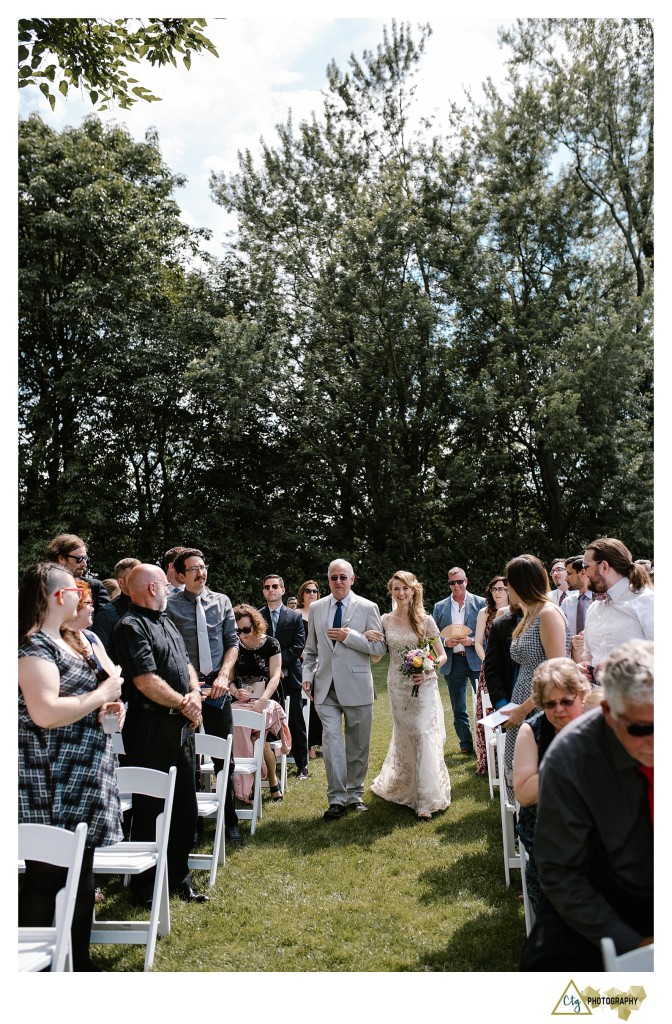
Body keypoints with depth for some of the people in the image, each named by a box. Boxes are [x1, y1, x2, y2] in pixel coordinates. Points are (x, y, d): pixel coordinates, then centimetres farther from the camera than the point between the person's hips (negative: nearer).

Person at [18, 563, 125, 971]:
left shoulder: (60, 641, 13)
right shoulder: (35, 644, -17)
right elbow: (45, 712, -29)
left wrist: (106, 706, 7)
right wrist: (102, 693, -17)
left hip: (81, 778, 10)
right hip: (54, 786, -10)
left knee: (79, 874, 17)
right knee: (49, 878, 1)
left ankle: (77, 961, 29)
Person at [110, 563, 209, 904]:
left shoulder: (166, 622, 17)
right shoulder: (131, 626, -13)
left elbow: (186, 664, 18)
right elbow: (146, 680, -20)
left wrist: (195, 693, -2)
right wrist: (184, 704, -10)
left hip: (181, 726, 9)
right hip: (151, 727, -9)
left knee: (185, 808, 15)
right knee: (150, 809, 2)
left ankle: (179, 879, 29)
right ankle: (145, 886, 15)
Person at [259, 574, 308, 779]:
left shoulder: (295, 617, 4)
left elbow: (299, 646, -3)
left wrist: (279, 660, -13)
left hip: (290, 676, 0)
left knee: (296, 723, 4)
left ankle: (302, 765, 12)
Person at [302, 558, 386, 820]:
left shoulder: (367, 608, -1)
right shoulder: (316, 608, 8)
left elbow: (379, 647, -6)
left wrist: (349, 636, -15)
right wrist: (307, 675, 3)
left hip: (356, 686, -1)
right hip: (326, 687, 1)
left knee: (358, 744, 9)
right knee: (331, 740, -8)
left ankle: (355, 794, 25)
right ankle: (337, 799, -1)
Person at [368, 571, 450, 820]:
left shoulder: (425, 620, -4)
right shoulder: (385, 621, 2)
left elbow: (441, 655, 1)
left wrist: (428, 671, -17)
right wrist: (367, 637, -12)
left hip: (424, 686, -2)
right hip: (398, 687, 2)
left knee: (424, 736, -9)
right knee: (404, 737, 12)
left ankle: (426, 800, 0)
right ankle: (400, 786, 35)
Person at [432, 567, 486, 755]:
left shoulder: (480, 603, 1)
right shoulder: (440, 607, 8)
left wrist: (472, 641, -15)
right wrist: (445, 642, -11)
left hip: (476, 659, -2)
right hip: (453, 662, 3)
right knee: (458, 709, 10)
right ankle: (466, 744, 21)